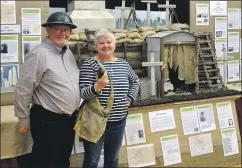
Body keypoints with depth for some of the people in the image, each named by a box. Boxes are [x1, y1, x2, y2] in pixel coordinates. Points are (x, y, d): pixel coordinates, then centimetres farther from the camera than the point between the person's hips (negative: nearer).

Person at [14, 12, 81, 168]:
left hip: (69, 119, 8)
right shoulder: (39, 54, -17)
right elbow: (23, 90, -15)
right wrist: (24, 119, -10)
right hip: (47, 121, -8)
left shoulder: (69, 53, 8)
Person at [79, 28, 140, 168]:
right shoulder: (89, 64, -10)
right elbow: (83, 93, -16)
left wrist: (130, 98, 8)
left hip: (119, 121, 5)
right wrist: (98, 87, -34)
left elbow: (136, 81, 22)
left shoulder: (123, 64, 5)